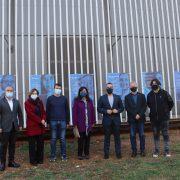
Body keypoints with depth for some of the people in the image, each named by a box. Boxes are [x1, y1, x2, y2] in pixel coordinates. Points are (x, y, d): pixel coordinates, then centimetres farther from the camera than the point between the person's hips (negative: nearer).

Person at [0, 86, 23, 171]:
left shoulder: (16, 102, 9)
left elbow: (20, 114, 12)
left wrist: (20, 124, 7)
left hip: (14, 127, 4)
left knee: (12, 145, 11)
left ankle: (11, 161, 21)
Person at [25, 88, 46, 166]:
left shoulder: (40, 102, 14)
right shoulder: (27, 103, -2)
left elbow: (43, 112, 11)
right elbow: (30, 114, -10)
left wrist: (43, 119, -10)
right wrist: (40, 120, -13)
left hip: (40, 126, 5)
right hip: (32, 126, -4)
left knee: (40, 143, 7)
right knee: (32, 144, 1)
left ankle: (40, 159, 18)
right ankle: (33, 160, 10)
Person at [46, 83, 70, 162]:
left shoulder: (64, 98, 8)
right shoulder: (50, 98, 5)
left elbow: (67, 110, 10)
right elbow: (47, 111, 6)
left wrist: (67, 121, 6)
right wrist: (48, 121, 1)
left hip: (62, 121, 1)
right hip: (53, 121, -1)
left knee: (63, 139, 4)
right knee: (53, 139, 4)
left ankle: (63, 155, 13)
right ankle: (53, 156, 13)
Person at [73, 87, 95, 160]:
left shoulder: (89, 101, 11)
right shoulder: (77, 101, -1)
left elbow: (92, 111, 12)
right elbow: (74, 112, -3)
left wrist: (93, 122, 8)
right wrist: (75, 124, -7)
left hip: (88, 124, 4)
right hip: (80, 124, -3)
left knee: (87, 139, 8)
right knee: (81, 139, 2)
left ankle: (86, 154, 20)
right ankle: (80, 154, 13)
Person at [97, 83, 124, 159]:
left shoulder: (117, 97, 10)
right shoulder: (102, 98, 5)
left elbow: (122, 107, 10)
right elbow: (99, 108, 3)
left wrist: (117, 110, -10)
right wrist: (106, 111, -12)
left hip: (116, 120, 1)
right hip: (107, 120, -1)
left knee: (117, 137, 5)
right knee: (107, 137, 3)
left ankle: (118, 153, 14)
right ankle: (106, 153, 11)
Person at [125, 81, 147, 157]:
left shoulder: (142, 96, 11)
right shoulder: (127, 97, 7)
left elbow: (144, 106, 3)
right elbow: (127, 108, -2)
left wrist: (139, 115, -11)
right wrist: (135, 115, -11)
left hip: (141, 118, 1)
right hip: (132, 119, -1)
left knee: (142, 135, 3)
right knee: (132, 135, 1)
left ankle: (142, 150, 12)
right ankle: (134, 151, 8)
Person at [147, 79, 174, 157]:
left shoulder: (164, 93, -6)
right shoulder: (149, 95, 1)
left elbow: (171, 103, 4)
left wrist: (166, 111, 7)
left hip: (164, 118, -2)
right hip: (154, 118, 2)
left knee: (165, 134, 4)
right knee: (156, 135, 9)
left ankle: (166, 151, 14)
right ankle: (156, 151, 19)